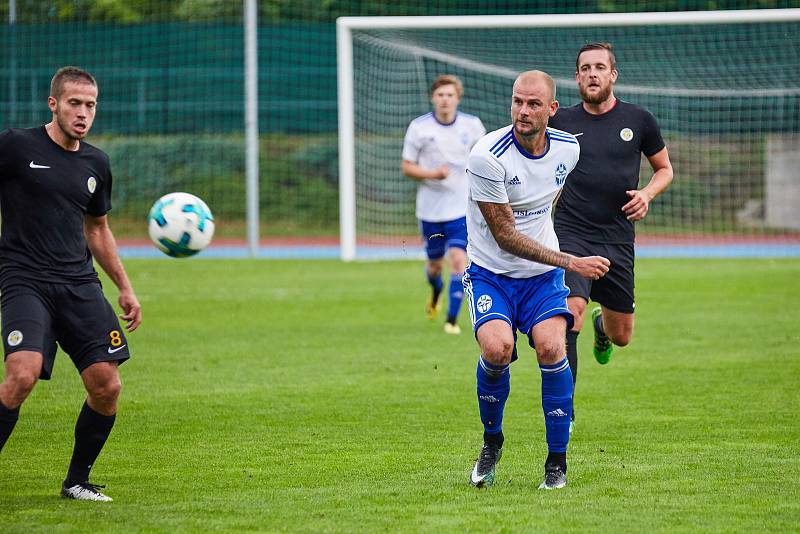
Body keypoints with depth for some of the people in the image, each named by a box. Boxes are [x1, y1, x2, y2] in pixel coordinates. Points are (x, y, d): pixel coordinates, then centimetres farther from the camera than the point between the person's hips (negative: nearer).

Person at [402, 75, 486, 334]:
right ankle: (435, 292, 49)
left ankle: (452, 319, -7)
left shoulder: (472, 125, -1)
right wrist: (433, 174, -18)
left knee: (458, 260, -15)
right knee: (435, 263, 13)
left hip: (462, 208, 0)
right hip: (430, 208, 1)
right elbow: (407, 167, -1)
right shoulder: (419, 127, -6)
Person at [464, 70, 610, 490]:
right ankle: (491, 442, 1)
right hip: (491, 274, -3)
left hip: (543, 275, 3)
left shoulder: (567, 148, -4)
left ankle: (557, 461, -6)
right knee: (497, 348, -28)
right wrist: (571, 262, -21)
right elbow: (505, 236, -19)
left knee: (551, 348, -22)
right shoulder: (488, 157, -21)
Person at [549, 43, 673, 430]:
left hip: (617, 241, 2)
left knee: (621, 337, 10)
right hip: (570, 235, -2)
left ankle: (602, 324, 50)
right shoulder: (561, 122, 2)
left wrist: (646, 194, -3)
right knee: (570, 314, -25)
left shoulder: (638, 121, 3)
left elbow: (664, 168, 15)